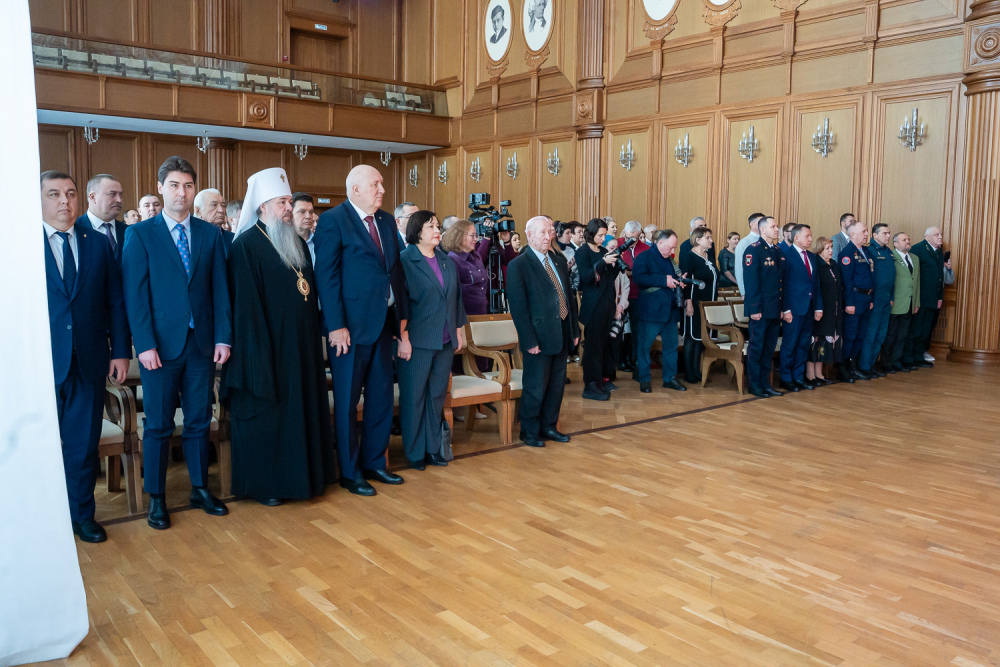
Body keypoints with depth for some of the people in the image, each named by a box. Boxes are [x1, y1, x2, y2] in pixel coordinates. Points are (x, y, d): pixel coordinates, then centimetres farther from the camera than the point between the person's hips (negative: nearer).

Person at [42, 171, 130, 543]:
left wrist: (120, 352, 2)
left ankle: (82, 514, 25)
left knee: (84, 442, 10)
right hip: (40, 362, -2)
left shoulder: (98, 243, 7)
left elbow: (115, 302, 7)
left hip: (89, 360, 2)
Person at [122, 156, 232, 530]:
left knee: (199, 421, 11)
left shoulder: (210, 234, 9)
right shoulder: (140, 234, 1)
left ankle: (200, 489, 24)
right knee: (159, 425, 5)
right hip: (160, 345, -2)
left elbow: (220, 289, 6)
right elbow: (135, 294, -5)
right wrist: (145, 344, -12)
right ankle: (156, 499, 17)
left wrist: (223, 337, -2)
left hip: (202, 343, 3)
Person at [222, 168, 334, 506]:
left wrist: (314, 342, 11)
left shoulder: (298, 243, 12)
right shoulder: (245, 245, -10)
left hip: (301, 345, 7)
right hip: (267, 347, -7)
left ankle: (302, 475, 25)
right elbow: (245, 304, -15)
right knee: (266, 413, 3)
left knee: (301, 409, 13)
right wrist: (258, 350, -19)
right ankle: (263, 484, 16)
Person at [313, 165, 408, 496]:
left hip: (383, 322, 7)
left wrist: (402, 315, 9)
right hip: (351, 325, -7)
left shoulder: (387, 221, 13)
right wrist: (336, 326, -18)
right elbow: (326, 276, -13)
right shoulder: (332, 220, -8)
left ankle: (374, 462, 29)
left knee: (381, 397, 14)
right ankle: (349, 472, 18)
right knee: (347, 401, 5)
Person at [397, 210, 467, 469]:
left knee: (437, 395, 11)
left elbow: (457, 297, 18)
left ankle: (433, 448, 22)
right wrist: (403, 338, -14)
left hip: (445, 342, 6)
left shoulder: (447, 262, 12)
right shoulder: (404, 261, -6)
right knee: (414, 397, 2)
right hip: (416, 341, -6)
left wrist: (459, 330, 15)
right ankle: (414, 452, 14)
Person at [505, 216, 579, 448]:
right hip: (539, 337, -7)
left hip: (561, 334, 7)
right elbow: (518, 306, -13)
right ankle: (529, 432, 21)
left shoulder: (559, 261, 11)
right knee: (536, 388, 4)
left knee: (557, 385, 15)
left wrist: (575, 330, 9)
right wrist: (529, 340, -17)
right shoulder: (518, 265, -10)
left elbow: (569, 296, 14)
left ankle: (549, 426, 30)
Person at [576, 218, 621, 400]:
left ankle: (601, 379, 21)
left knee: (604, 342, 10)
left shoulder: (604, 251, 12)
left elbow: (611, 276, 12)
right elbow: (586, 277, -18)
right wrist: (603, 262, -26)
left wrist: (616, 263, -6)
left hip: (608, 302, 7)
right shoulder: (583, 252, -7)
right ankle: (590, 386, 0)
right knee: (593, 343, -5)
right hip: (593, 304, -6)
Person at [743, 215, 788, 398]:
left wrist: (783, 308, 12)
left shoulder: (778, 251, 14)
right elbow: (750, 281, -14)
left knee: (769, 347, 12)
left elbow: (782, 280, 16)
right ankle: (754, 385, 10)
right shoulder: (753, 250, -9)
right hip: (761, 309, -7)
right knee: (756, 347, 1)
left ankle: (765, 383, 20)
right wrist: (754, 309, -18)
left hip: (775, 309, 7)